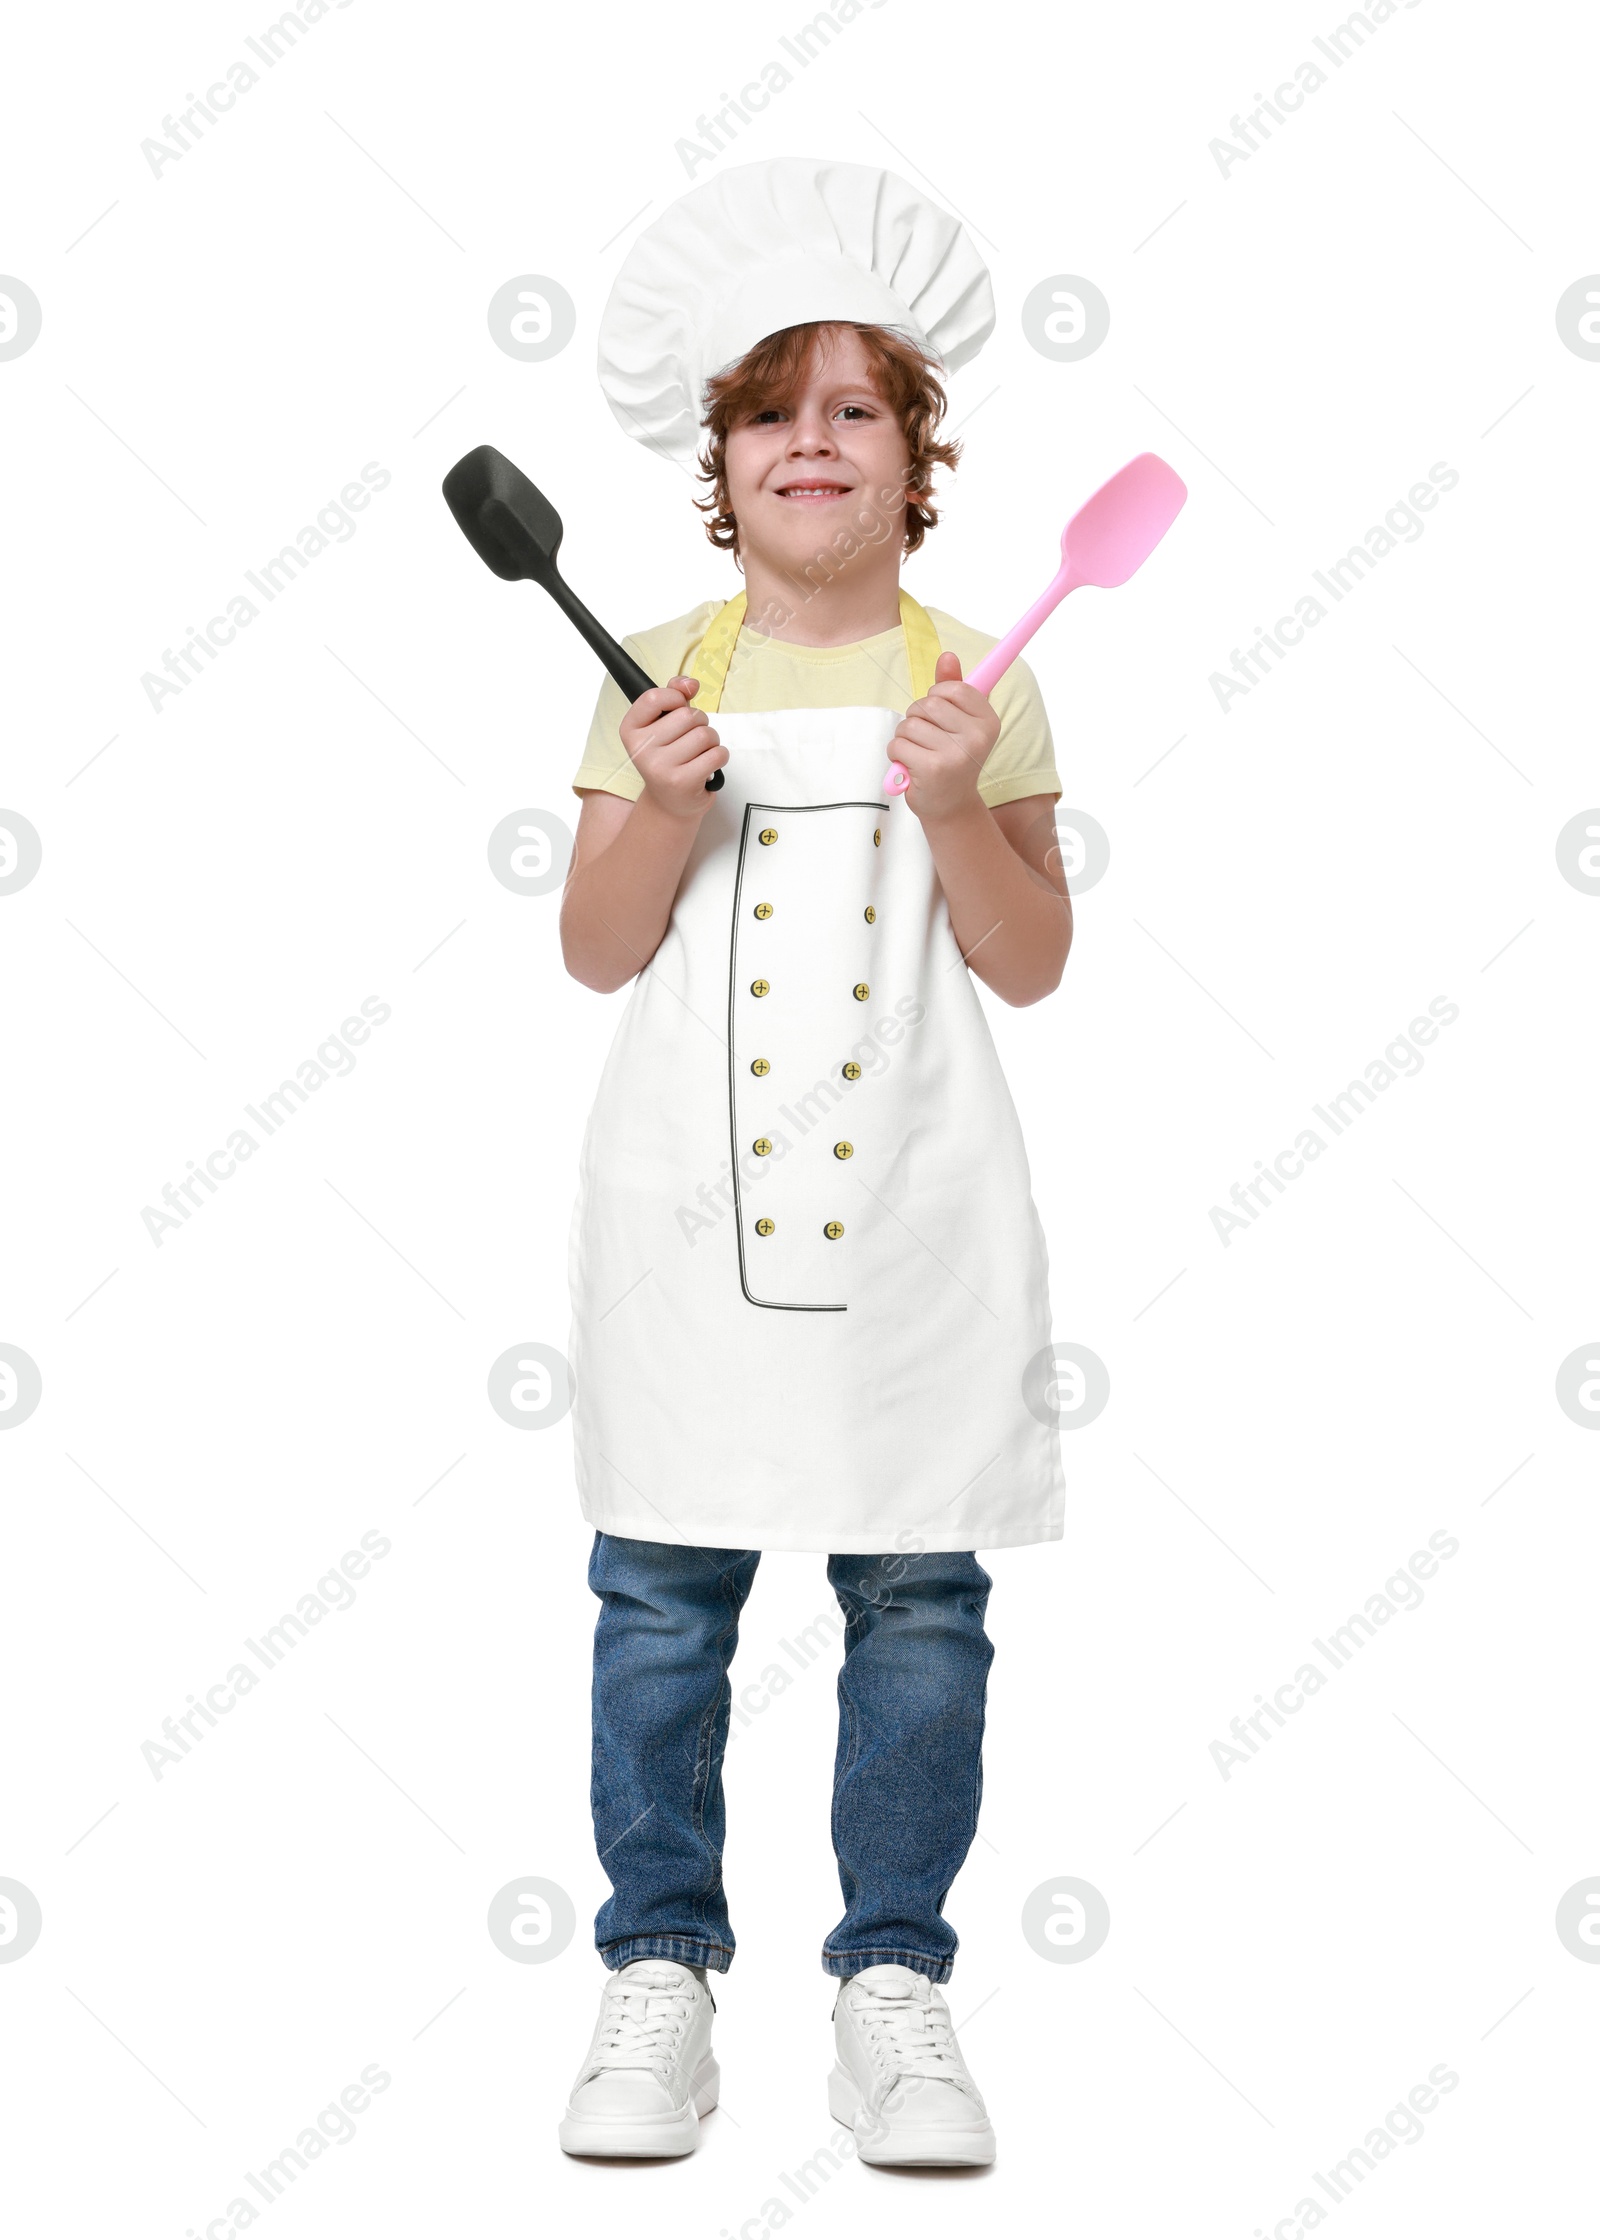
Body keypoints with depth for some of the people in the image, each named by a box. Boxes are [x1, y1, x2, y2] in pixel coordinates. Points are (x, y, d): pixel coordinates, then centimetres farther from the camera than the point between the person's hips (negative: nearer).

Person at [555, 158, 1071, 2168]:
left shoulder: (973, 685, 4)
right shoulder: (662, 679, 5)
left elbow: (1030, 965, 0)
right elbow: (596, 954, 3)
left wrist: (953, 800, -15)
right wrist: (660, 800, -14)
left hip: (907, 1205, 0)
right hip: (690, 1205, 1)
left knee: (919, 1605, 4)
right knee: (660, 1594, 4)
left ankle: (894, 1982, 18)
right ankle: (660, 1971, 18)